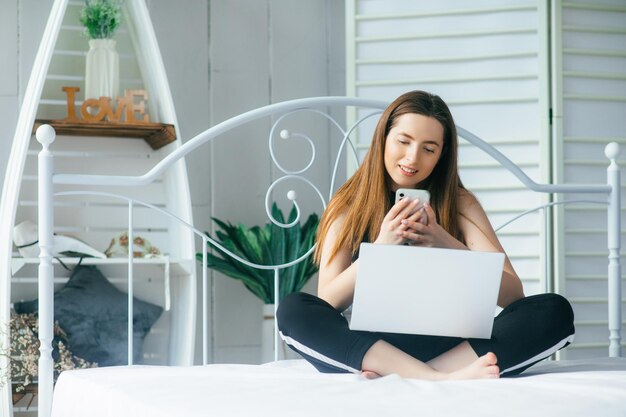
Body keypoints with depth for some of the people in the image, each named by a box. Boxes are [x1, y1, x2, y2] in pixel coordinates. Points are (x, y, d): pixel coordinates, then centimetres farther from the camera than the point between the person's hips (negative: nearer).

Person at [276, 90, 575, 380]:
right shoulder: (348, 206, 5)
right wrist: (381, 246, -19)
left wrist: (447, 245, -19)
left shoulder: (459, 204, 7)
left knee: (555, 311, -22)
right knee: (292, 310, -29)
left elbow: (513, 293, -4)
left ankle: (391, 374, -30)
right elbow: (327, 303, -5)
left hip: (448, 345, 1)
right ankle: (444, 377, -36)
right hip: (373, 346, -1)